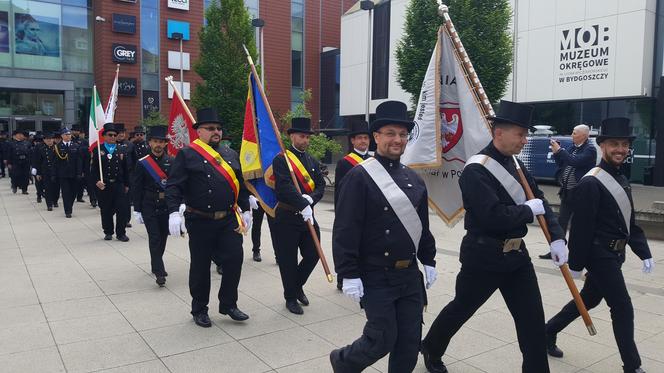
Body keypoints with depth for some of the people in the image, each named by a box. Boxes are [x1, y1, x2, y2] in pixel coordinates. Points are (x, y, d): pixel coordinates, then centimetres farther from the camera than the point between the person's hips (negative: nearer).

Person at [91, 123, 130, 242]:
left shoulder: (121, 150, 10)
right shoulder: (98, 150, 1)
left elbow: (125, 169, 12)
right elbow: (93, 168, -3)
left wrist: (126, 185, 10)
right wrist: (97, 181, -15)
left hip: (119, 184, 2)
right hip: (103, 185, -2)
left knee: (121, 209, -1)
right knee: (106, 210, 7)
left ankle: (121, 233, 8)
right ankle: (108, 232, 20)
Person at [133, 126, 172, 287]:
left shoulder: (171, 162, 3)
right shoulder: (142, 163, -4)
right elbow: (137, 188, -3)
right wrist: (137, 210, -4)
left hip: (166, 206, 3)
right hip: (149, 207, -3)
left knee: (163, 237, 12)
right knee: (154, 238, -6)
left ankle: (156, 264, 33)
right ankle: (159, 271, -3)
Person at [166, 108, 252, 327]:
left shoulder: (230, 154, 12)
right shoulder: (187, 155, -5)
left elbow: (240, 184, 18)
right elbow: (174, 186, -11)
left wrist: (245, 210, 17)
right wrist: (174, 212, -23)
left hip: (229, 220, 5)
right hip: (200, 221, -4)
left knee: (234, 260, 0)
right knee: (200, 266, 7)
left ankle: (228, 305, 19)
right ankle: (199, 310, 25)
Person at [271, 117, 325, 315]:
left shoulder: (312, 161, 14)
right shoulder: (281, 160, -7)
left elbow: (321, 185, 5)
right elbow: (285, 187, -21)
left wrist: (310, 198, -15)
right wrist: (303, 205, -26)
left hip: (308, 215, 6)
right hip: (287, 217, -6)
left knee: (313, 254, 8)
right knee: (288, 260, 3)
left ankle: (297, 286, 33)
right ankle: (291, 298, 21)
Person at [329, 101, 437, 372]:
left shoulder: (414, 179, 9)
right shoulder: (359, 177, -12)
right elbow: (345, 231, -15)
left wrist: (428, 261, 16)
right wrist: (349, 275, -17)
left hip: (410, 274, 6)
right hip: (376, 277, -6)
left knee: (410, 341, 10)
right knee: (382, 340, 2)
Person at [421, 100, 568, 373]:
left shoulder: (514, 163, 6)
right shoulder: (476, 170, -20)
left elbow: (539, 200, 8)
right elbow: (492, 217, -30)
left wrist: (557, 237, -4)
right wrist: (528, 210, -16)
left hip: (516, 253, 7)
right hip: (484, 256, -7)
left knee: (532, 317, 6)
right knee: (461, 308, 13)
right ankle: (431, 349, 38)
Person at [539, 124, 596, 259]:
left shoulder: (590, 149, -11)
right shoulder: (572, 147, 10)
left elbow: (575, 161, -25)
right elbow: (561, 164, 16)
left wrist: (559, 150, -17)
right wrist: (556, 152, 1)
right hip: (566, 191, 8)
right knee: (561, 221, 12)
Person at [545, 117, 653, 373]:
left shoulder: (622, 180, 11)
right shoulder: (591, 183, -18)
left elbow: (630, 222, 17)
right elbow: (581, 227, -19)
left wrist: (644, 253, 10)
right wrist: (575, 264, -17)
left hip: (613, 255, 9)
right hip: (600, 255, -9)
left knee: (588, 300, 19)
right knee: (623, 308, -2)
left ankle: (548, 332, 33)